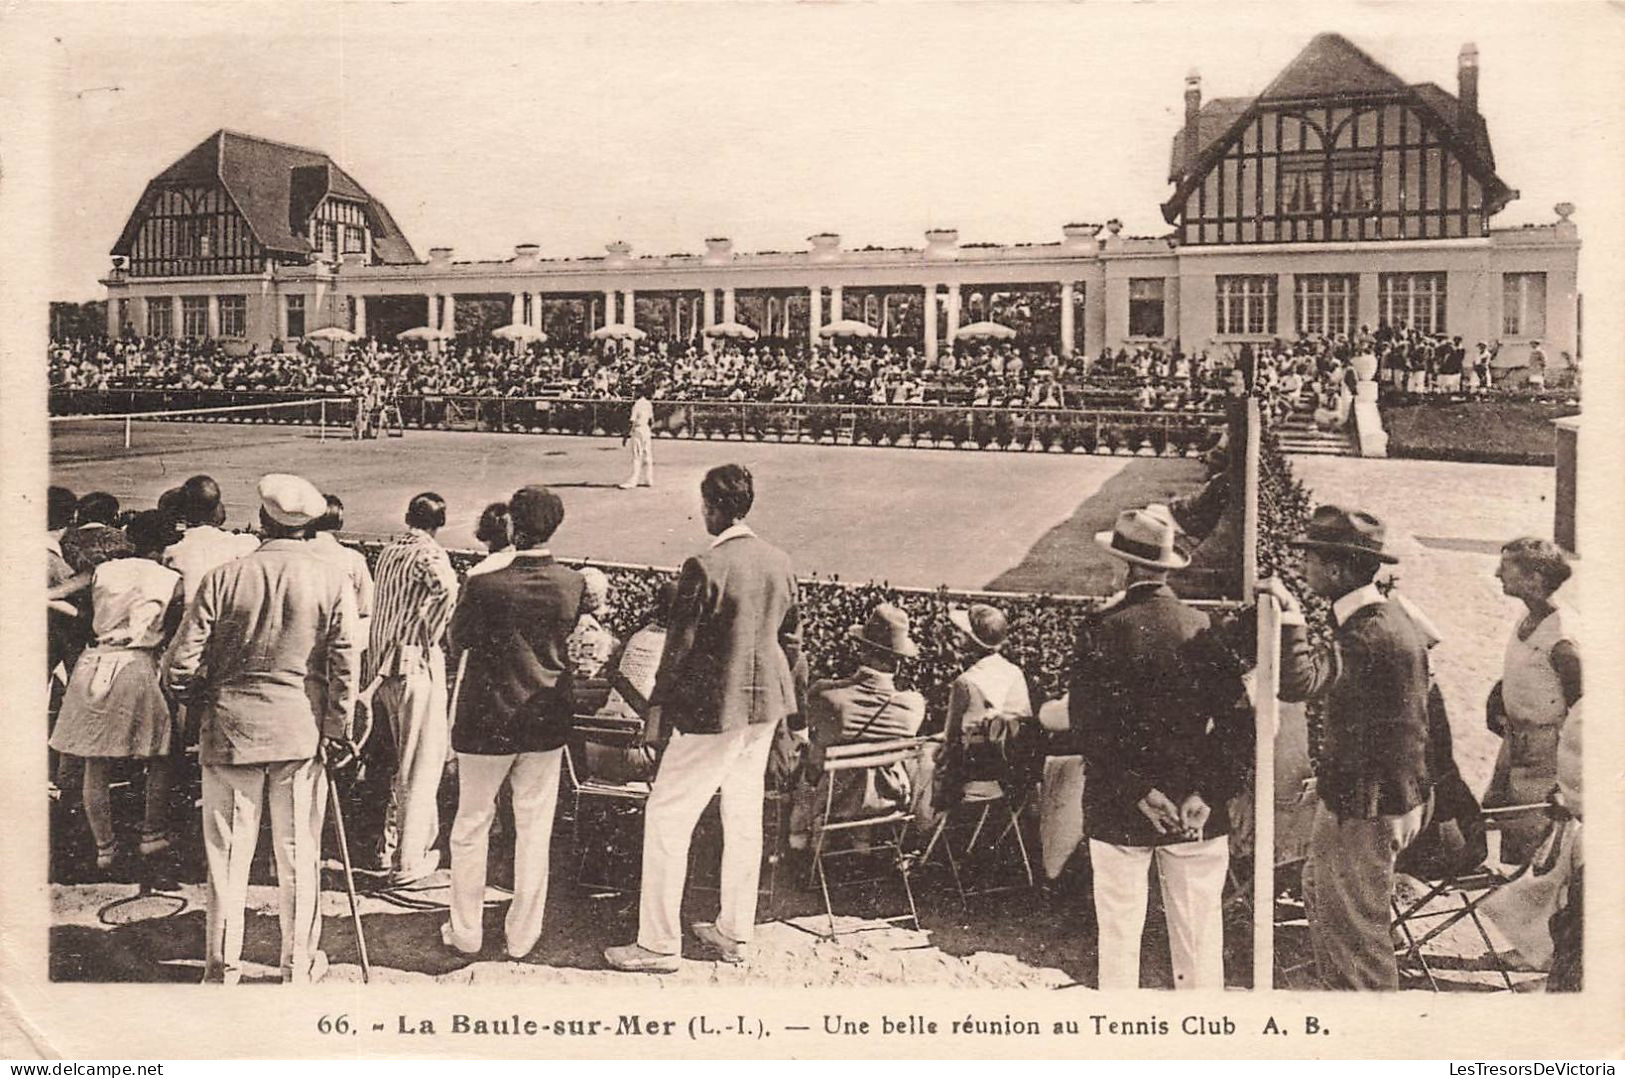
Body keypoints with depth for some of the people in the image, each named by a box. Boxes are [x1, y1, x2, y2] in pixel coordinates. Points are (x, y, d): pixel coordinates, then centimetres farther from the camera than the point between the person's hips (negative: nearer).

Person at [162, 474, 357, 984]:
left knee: (228, 852, 10)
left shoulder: (223, 577, -5)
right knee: (298, 853, 10)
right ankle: (299, 965, 19)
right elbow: (344, 668, -7)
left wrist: (203, 707, 14)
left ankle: (222, 966, 19)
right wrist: (338, 732, 3)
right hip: (302, 732, 0)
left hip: (228, 728, 0)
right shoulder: (332, 582, -5)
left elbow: (181, 665, -5)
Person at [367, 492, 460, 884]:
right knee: (421, 765, -1)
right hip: (418, 665, -8)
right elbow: (447, 588, -33)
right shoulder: (429, 555, -12)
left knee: (405, 761, 21)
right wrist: (430, 635, -19)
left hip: (385, 664, 8)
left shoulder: (388, 552, 12)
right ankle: (408, 861, 1)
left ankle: (391, 847, 26)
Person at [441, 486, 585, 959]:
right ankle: (522, 935, 21)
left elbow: (457, 642, -4)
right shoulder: (574, 585, -10)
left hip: (487, 723, -2)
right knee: (534, 830, 13)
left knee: (471, 826, 14)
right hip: (546, 723, 2)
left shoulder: (485, 587, -20)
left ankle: (466, 932, 23)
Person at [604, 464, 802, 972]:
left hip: (714, 706, -7)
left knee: (667, 817, 3)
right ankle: (734, 933, 27)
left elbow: (681, 644, -14)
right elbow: (791, 639, 11)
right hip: (765, 704, 8)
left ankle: (658, 944, 6)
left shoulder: (705, 568, -18)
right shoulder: (780, 562, 4)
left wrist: (659, 703, -3)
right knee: (745, 816, 16)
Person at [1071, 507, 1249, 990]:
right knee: (1199, 940, 10)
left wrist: (1136, 790, -11)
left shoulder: (1101, 629, -9)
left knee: (1118, 936, 8)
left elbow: (1087, 724, -13)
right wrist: (1209, 792, -7)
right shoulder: (1206, 628, -2)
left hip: (1118, 811, -2)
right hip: (1197, 815, 2)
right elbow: (1235, 721, -5)